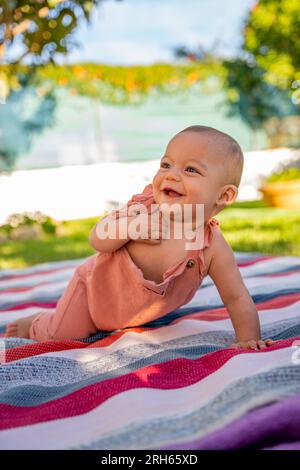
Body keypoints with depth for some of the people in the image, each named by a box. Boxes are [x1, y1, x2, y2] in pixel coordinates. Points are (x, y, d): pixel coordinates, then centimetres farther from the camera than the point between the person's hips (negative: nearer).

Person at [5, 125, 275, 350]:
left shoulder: (213, 247, -31)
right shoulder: (142, 208, -28)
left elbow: (236, 297, -25)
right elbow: (97, 240, -24)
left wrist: (249, 340, -33)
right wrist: (130, 229, -42)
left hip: (144, 315, 2)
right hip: (98, 286, -2)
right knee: (61, 335, 8)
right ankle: (35, 324, 39)